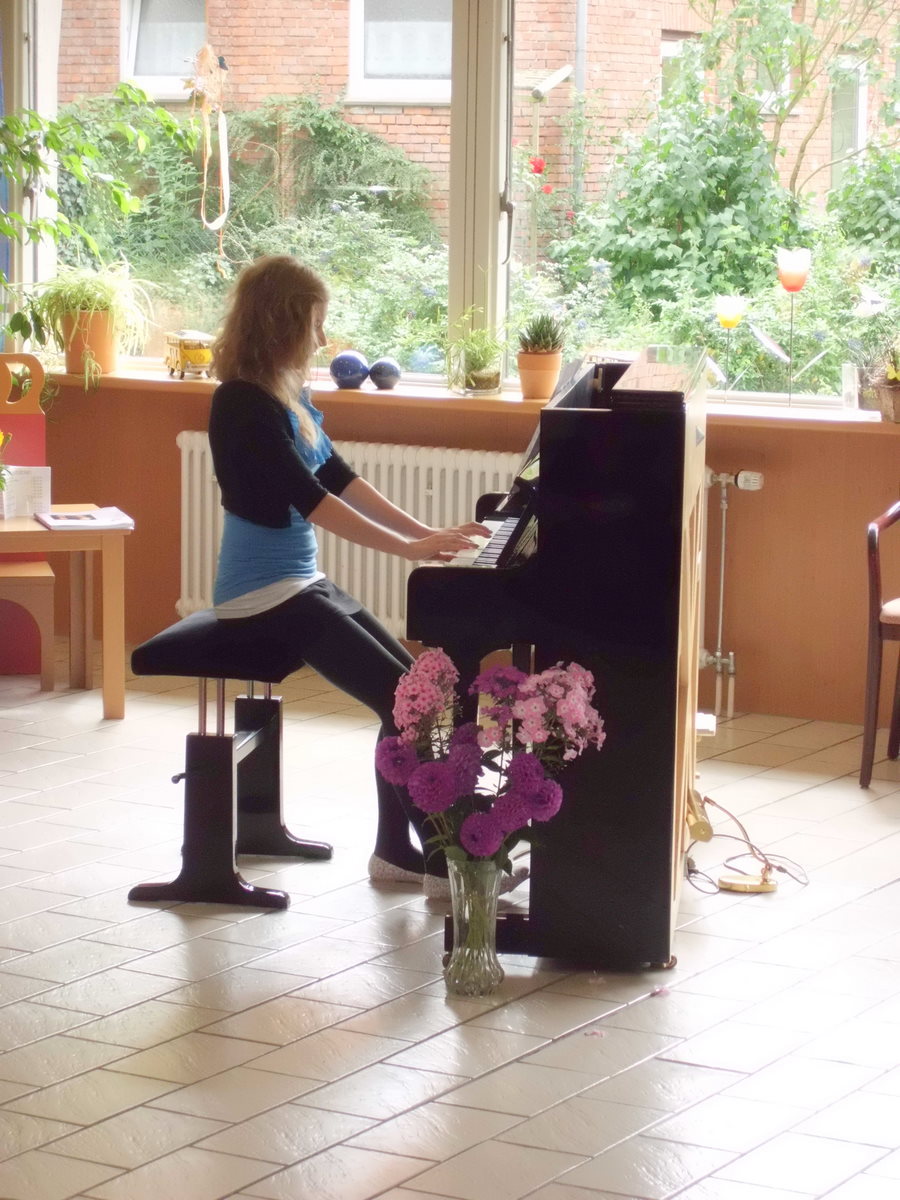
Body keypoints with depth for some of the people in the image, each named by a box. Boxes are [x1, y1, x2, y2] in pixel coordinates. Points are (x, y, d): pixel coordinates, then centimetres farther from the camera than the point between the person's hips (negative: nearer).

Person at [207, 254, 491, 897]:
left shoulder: (291, 397, 9)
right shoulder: (243, 403, -19)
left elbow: (341, 477, 11)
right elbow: (310, 499, -25)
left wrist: (429, 533, 3)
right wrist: (409, 549, -25)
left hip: (304, 582, 9)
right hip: (266, 596, -9)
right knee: (405, 697, -14)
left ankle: (396, 848, 12)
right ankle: (448, 859, -7)